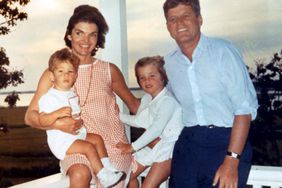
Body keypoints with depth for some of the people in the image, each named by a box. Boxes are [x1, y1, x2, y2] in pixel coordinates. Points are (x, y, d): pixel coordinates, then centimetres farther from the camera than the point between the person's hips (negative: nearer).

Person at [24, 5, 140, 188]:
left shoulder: (109, 70, 9)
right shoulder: (54, 73, 5)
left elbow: (133, 103, 20)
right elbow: (30, 116, 4)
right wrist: (57, 123, -14)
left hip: (113, 145, 1)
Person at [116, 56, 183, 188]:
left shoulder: (168, 100, -22)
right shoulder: (146, 98, 7)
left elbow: (156, 128, -28)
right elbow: (139, 121, 15)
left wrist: (133, 147, -24)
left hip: (167, 148, -9)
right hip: (151, 146, 9)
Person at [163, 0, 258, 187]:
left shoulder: (223, 50, -8)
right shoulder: (168, 63, 7)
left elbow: (245, 107, -13)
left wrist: (231, 160, -18)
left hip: (227, 142, -4)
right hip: (188, 144, 4)